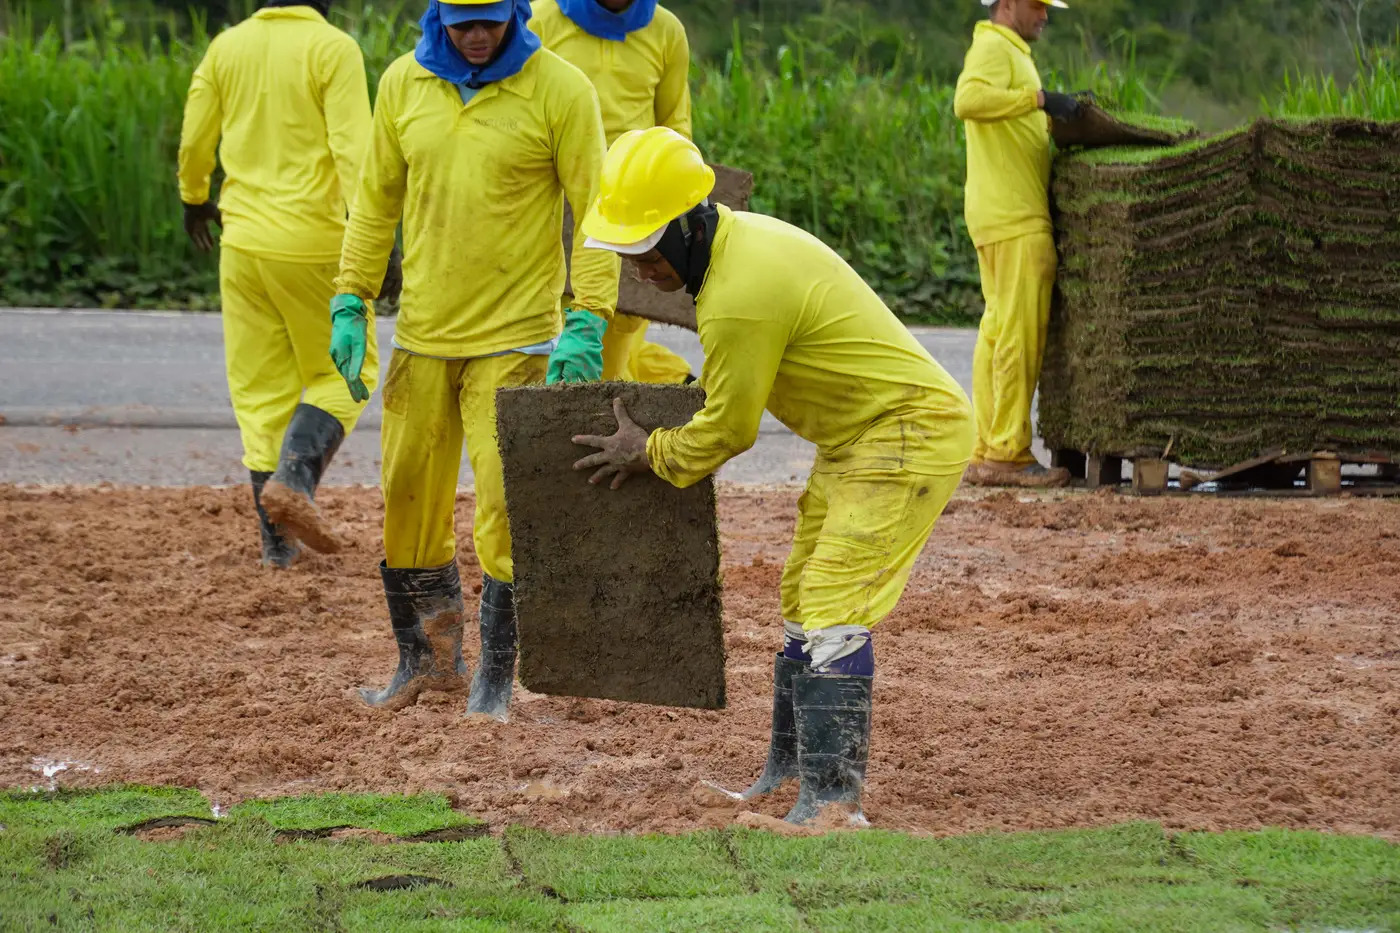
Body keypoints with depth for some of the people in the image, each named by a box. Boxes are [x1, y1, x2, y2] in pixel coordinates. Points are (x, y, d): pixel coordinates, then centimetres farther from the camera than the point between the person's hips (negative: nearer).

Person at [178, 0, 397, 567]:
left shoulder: (227, 47, 6)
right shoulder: (333, 49, -9)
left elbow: (194, 141, 12)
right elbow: (354, 153, -17)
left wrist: (195, 200, 31)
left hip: (243, 243, 5)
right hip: (314, 243, -4)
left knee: (260, 386, 10)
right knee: (343, 370, 10)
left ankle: (278, 542, 8)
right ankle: (294, 479, -14)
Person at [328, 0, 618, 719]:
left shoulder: (559, 88, -9)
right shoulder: (405, 82, 4)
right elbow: (376, 200, 12)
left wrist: (587, 322, -16)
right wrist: (350, 303, 6)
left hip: (516, 338, -4)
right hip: (422, 335, 4)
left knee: (505, 508, -6)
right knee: (409, 499, 8)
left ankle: (495, 681, 5)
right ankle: (425, 661, 24)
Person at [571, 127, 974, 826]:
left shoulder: (739, 296, -26)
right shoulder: (740, 237, 4)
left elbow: (728, 430, -14)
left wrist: (649, 455, 0)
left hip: (909, 434, -11)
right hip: (856, 440, 11)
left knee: (834, 612, -18)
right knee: (804, 605, 16)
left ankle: (833, 798, -22)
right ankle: (790, 771, 25)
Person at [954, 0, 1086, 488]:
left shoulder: (1010, 52, 24)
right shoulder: (993, 47, -9)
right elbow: (968, 100, -27)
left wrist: (1060, 113, 14)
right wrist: (1040, 98, -28)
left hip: (1003, 217, 11)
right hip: (1014, 215, -11)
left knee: (998, 333, 10)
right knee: (1021, 333, -10)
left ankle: (986, 455, 12)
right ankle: (1008, 455, -11)